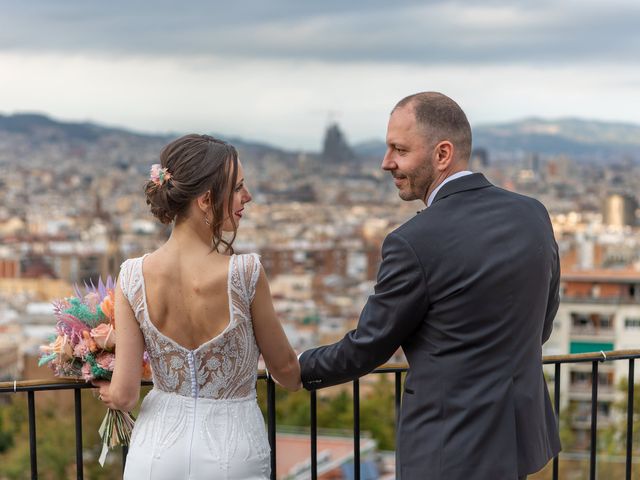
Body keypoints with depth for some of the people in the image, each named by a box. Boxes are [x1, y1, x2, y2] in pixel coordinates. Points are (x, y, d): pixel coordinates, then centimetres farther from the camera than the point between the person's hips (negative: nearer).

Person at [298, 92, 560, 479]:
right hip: (525, 432, 7)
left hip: (453, 448, -7)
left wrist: (302, 368, 10)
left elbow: (366, 348, -8)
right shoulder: (533, 215, -1)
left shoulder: (414, 243, -20)